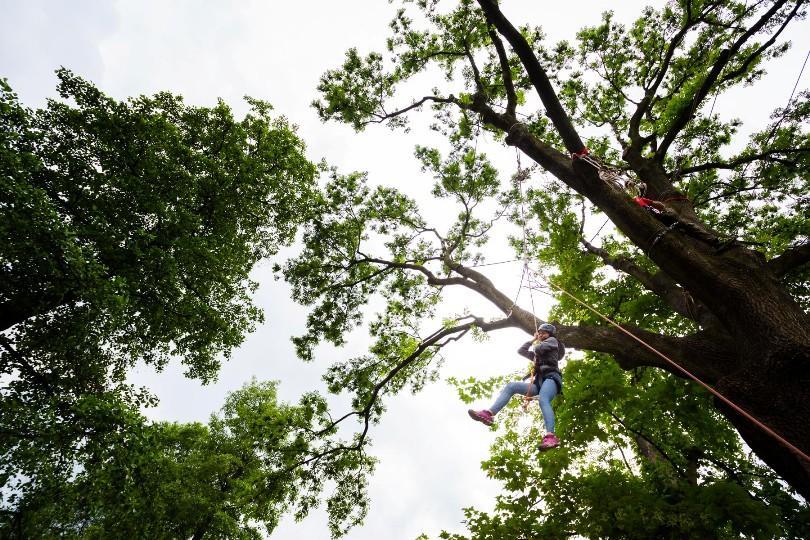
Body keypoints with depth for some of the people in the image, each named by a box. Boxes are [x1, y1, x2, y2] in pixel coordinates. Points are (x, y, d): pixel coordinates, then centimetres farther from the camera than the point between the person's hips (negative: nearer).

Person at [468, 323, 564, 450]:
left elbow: (538, 349, -2)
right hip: (539, 382, 7)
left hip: (550, 377, -7)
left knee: (543, 400, -37)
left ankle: (550, 437, -56)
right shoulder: (537, 354, 36)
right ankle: (489, 414, -31)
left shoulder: (553, 340, 16)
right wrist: (533, 339, 36)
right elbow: (521, 351, 37)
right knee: (511, 386, -14)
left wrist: (536, 344, 21)